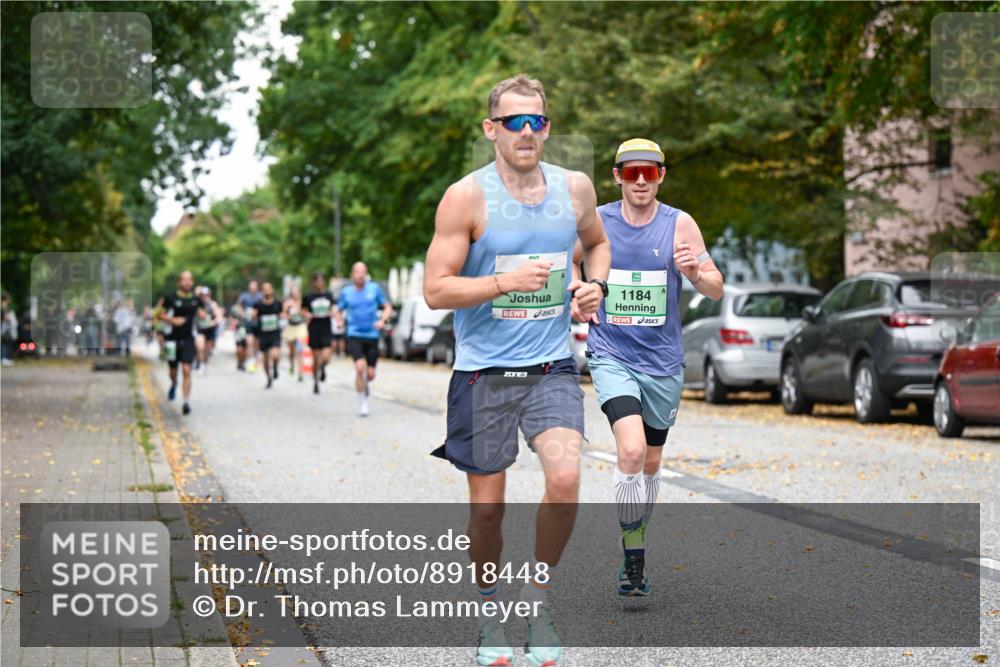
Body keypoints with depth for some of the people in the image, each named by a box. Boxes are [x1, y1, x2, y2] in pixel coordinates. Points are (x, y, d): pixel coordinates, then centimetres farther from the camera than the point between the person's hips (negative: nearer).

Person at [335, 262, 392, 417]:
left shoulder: (375, 288, 3)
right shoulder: (346, 292, 4)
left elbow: (388, 307, 8)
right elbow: (339, 311, 14)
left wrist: (383, 320, -11)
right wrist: (339, 320, -8)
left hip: (372, 335, 1)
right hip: (354, 335, -1)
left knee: (370, 374, 2)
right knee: (360, 367, -22)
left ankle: (364, 383, 41)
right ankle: (362, 402, -8)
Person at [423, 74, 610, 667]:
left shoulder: (575, 188, 4)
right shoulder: (467, 197, -8)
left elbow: (597, 242, 25)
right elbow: (435, 290, -9)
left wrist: (596, 285, 4)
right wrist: (507, 281, -22)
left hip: (552, 367, 2)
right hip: (484, 371, -2)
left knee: (565, 481, -20)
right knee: (487, 506, 5)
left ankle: (540, 594, 3)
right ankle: (491, 613, 28)